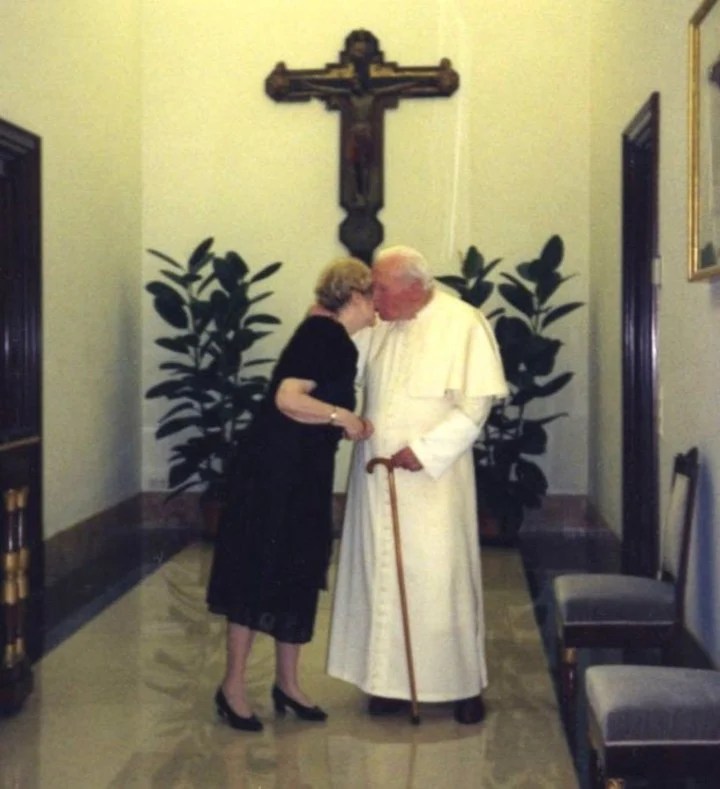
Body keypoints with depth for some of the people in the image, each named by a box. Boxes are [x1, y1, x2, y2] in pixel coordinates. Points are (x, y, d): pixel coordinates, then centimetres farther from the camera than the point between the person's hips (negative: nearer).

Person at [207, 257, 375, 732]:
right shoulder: (322, 333, -14)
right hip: (275, 467, -10)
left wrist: (351, 426, 8)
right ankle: (233, 687, 6)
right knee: (260, 571, -3)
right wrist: (342, 416, -19)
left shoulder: (337, 340, 15)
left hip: (306, 471, 10)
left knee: (298, 573, 12)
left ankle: (287, 683, 22)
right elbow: (287, 399, -24)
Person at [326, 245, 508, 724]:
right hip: (377, 475, 5)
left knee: (441, 577, 1)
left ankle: (465, 684, 15)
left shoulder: (463, 324, -11)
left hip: (432, 478, -5)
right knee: (384, 576, 8)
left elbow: (477, 403, -13)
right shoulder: (381, 328, 6)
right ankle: (393, 680, 20)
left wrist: (426, 450, -18)